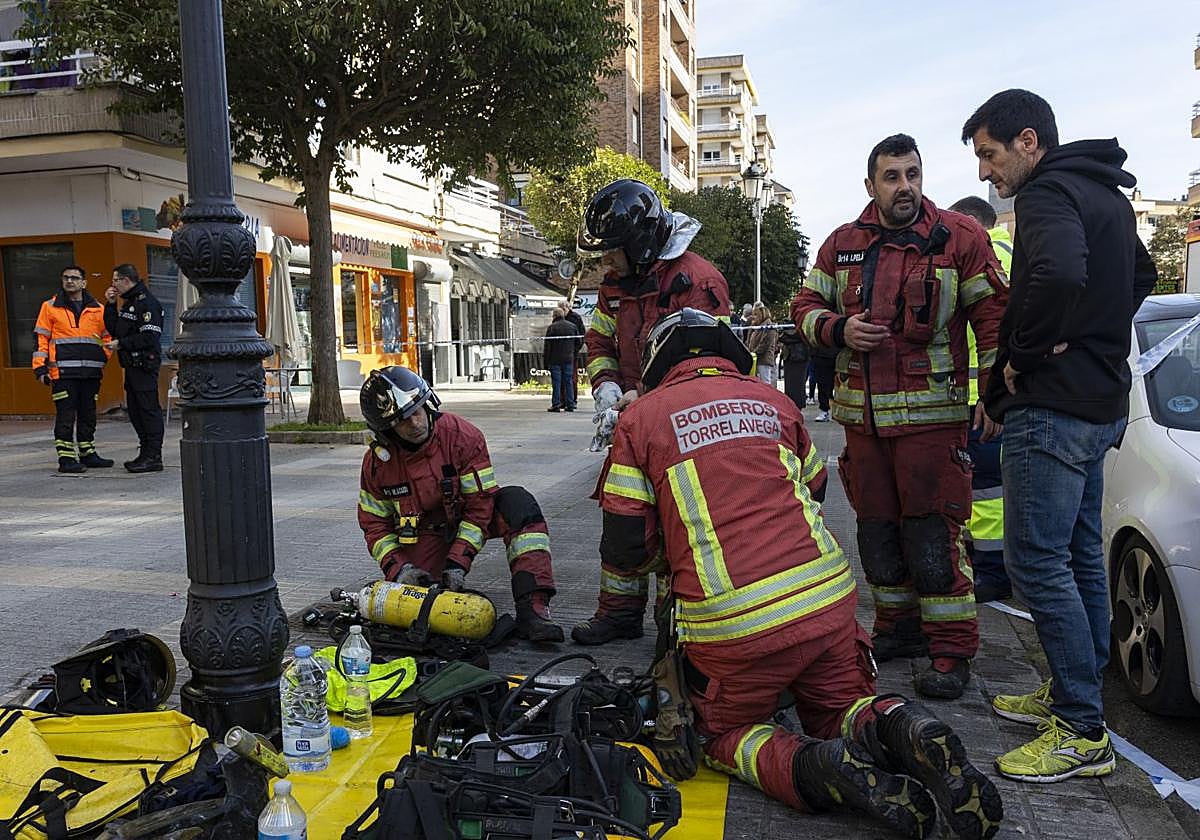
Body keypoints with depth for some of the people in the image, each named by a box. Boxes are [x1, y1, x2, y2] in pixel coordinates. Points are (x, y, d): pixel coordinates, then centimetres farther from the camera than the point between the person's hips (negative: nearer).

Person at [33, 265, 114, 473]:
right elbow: (41, 338, 5)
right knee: (65, 415, -4)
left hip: (91, 372, 3)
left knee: (88, 414, 11)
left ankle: (88, 454, 22)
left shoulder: (97, 309, 11)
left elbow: (107, 336, 19)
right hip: (63, 372, -3)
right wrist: (40, 367, -2)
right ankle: (66, 458, 0)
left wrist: (103, 356, 2)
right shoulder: (50, 307, 6)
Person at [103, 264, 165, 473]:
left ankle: (153, 458, -5)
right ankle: (145, 453, 19)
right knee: (135, 410, 12)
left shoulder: (147, 302, -12)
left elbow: (150, 338, -19)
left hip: (144, 365, -10)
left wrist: (121, 344, -13)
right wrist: (110, 305, 10)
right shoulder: (128, 303, 20)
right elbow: (113, 330, 17)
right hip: (132, 365, 10)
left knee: (148, 409, -7)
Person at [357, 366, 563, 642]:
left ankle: (532, 610, -37)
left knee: (516, 502, -32)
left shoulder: (462, 436, -23)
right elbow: (374, 524, -3)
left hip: (465, 517, -1)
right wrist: (399, 569, -18)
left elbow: (480, 505, -20)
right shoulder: (377, 461, -14)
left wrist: (458, 562, -27)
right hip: (423, 532, 1)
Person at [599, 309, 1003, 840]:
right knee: (839, 711, 26)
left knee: (724, 734, 21)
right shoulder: (771, 399, 15)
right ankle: (898, 730, -9)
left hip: (730, 621, -3)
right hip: (827, 598, 4)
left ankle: (816, 768, -10)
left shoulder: (640, 418, 4)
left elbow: (624, 549, 0)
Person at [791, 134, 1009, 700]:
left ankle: (952, 649, 5)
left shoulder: (958, 238, 0)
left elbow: (993, 314, -1)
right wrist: (838, 329, -7)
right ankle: (899, 627, 30)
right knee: (877, 531, 13)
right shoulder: (843, 245, 10)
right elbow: (805, 305, 15)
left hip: (930, 414, -5)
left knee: (933, 535, -7)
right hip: (862, 414, 5)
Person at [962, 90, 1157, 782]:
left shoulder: (1048, 194, -14)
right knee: (1080, 555, 16)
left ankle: (1082, 732, -1)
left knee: (1037, 560, -7)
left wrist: (1024, 356, -20)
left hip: (1054, 407, -11)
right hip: (1101, 400, 11)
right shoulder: (1104, 193, 18)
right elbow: (1142, 277, 31)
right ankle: (1071, 694, 28)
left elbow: (1059, 276, -35)